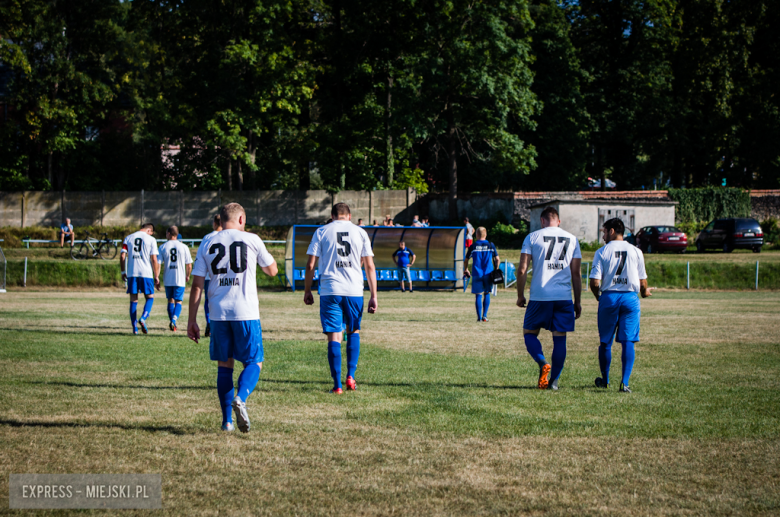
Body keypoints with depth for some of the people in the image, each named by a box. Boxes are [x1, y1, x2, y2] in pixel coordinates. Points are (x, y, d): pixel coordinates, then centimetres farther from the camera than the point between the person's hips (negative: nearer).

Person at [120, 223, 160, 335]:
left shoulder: (128, 238, 10)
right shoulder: (151, 240, 1)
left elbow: (122, 256, 4)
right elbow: (154, 259, -3)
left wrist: (123, 272, 13)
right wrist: (156, 277, 1)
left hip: (131, 273, 3)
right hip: (146, 273, -3)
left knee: (133, 300, 8)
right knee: (150, 297, 10)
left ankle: (135, 328, 5)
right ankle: (143, 318, -15)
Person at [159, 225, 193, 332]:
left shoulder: (163, 247, -1)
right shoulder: (183, 247, -1)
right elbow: (189, 265, 2)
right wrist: (187, 276, 19)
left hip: (167, 279, 1)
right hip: (180, 279, -1)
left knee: (170, 300, 15)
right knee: (178, 301, 4)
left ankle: (172, 322, 14)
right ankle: (174, 320, -18)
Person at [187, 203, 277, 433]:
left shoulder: (208, 245, 9)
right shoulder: (251, 240, 1)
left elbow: (197, 286, 6)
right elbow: (272, 271, 14)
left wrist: (192, 321, 9)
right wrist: (262, 259, 33)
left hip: (218, 314, 3)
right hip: (246, 312, -3)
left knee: (224, 365, 12)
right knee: (254, 362, 6)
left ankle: (227, 420, 9)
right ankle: (241, 399, -22)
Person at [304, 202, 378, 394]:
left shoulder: (322, 232, 5)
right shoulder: (360, 232, 8)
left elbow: (310, 265, 1)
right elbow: (369, 266, 5)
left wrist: (307, 291, 11)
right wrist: (373, 296, 7)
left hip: (330, 291, -1)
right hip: (355, 291, 1)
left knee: (334, 337, 0)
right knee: (354, 331, 21)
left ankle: (337, 385, -3)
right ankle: (350, 376, 11)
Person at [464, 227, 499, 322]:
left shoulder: (473, 246, 0)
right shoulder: (491, 245, 2)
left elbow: (466, 261, 6)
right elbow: (497, 259, 3)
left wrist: (465, 270, 24)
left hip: (477, 274, -1)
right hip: (488, 274, 1)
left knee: (478, 295, 5)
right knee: (487, 294, 14)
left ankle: (479, 317, 1)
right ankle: (484, 315, 6)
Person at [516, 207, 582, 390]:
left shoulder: (532, 237, 2)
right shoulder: (572, 239, 10)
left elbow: (522, 269, -3)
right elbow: (576, 274, 8)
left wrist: (520, 295, 7)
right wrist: (577, 302, 13)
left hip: (539, 297, -2)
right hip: (564, 297, 2)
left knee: (529, 333, 11)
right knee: (560, 338, 8)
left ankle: (543, 364, -13)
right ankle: (554, 380, 6)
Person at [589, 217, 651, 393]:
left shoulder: (602, 252, -1)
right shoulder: (636, 251, 5)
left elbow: (594, 282, -7)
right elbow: (643, 283, 7)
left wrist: (598, 296, 14)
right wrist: (645, 292, 30)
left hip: (608, 298, -1)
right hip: (631, 298, 1)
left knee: (605, 342, 12)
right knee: (628, 342, 0)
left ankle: (605, 380, 26)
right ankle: (625, 382, -12)